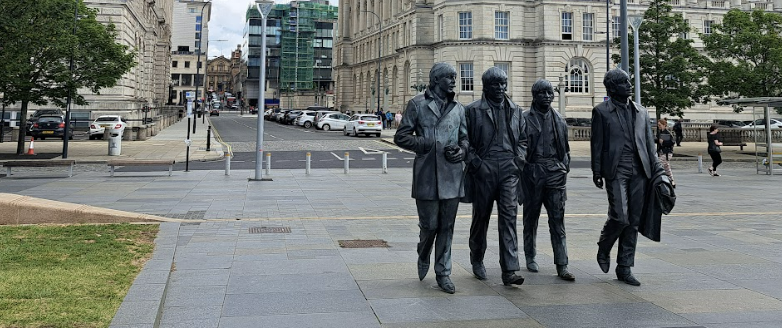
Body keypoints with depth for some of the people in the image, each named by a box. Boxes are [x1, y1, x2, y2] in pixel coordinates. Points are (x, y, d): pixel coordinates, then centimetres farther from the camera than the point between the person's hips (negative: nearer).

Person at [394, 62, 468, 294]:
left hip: (452, 175, 3)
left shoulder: (458, 108, 14)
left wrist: (460, 150, -4)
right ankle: (423, 258, 32)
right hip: (426, 175, -3)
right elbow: (401, 137, 0)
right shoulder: (417, 105, 3)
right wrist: (430, 146, -10)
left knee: (447, 227, 6)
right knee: (429, 225, 0)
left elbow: (465, 138, 20)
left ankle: (443, 273, 17)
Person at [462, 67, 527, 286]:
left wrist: (520, 158, 5)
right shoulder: (473, 110, 0)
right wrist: (476, 163, -10)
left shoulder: (515, 110, 13)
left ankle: (509, 271, -9)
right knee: (481, 216, 10)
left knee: (509, 217, -8)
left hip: (509, 169, 2)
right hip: (484, 168, -2)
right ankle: (477, 260, 32)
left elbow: (523, 138, 20)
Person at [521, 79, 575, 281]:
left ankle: (562, 266, -2)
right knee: (531, 217, 9)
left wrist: (564, 169, 10)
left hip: (555, 173, 2)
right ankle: (530, 258, 25)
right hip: (532, 172, -2)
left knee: (558, 220, -2)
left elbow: (565, 148, 18)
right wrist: (520, 168, -6)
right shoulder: (524, 118, 0)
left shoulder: (559, 120, 13)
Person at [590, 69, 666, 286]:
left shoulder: (641, 112, 16)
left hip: (639, 172, 5)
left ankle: (624, 268, 14)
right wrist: (597, 172, -5)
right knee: (620, 217, -12)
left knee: (634, 222, 5)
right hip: (616, 171, -5)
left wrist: (658, 170, 9)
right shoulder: (601, 111, 3)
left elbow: (649, 144, 16)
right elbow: (597, 144, 0)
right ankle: (603, 250, 18)